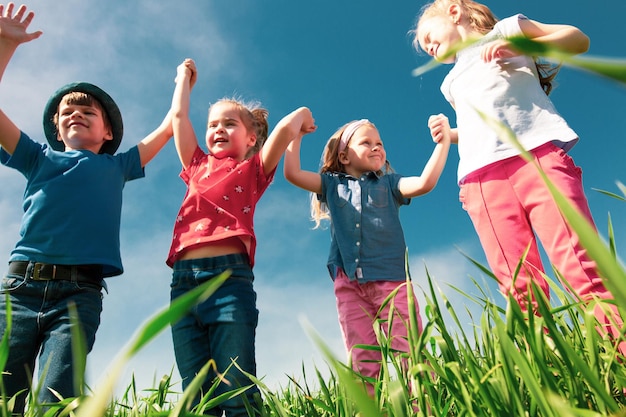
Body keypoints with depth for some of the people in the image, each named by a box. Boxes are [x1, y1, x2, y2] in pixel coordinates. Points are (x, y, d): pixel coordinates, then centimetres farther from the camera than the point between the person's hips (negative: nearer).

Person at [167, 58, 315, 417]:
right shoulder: (197, 167, 25)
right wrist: (185, 75, 44)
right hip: (184, 279, 4)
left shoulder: (253, 170, 15)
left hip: (230, 274, -4)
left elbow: (288, 125, 1)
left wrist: (302, 119, 22)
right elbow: (179, 115, 29)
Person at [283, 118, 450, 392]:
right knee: (363, 365, 3)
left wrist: (442, 143, -8)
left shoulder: (388, 184, 13)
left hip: (392, 280, -1)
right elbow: (293, 174, 5)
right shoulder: (333, 185, 15)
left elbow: (425, 183, -4)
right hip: (349, 285, 1)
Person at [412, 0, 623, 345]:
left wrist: (519, 46, 1)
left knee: (583, 269, -17)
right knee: (518, 287, -10)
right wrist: (449, 135, 19)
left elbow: (578, 38, 16)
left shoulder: (507, 29, 23)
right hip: (481, 178, 4)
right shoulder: (452, 82, 35)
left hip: (538, 153, -4)